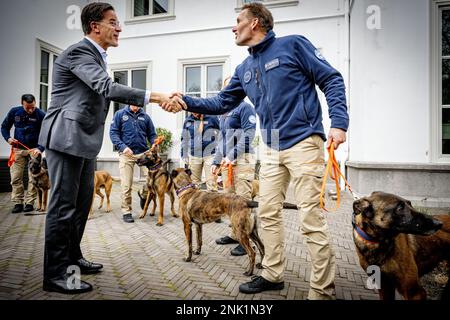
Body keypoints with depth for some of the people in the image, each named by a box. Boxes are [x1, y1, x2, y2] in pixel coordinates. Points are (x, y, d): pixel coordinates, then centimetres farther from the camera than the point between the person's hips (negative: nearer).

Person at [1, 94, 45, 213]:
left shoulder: (41, 115, -12)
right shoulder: (14, 112, -3)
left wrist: (40, 148, -27)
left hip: (34, 149, -3)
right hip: (18, 148, 3)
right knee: (15, 177, 0)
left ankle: (30, 203, 3)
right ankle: (18, 203, 8)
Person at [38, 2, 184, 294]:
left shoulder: (96, 55, 18)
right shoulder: (79, 52, -13)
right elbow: (107, 88, -28)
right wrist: (154, 96, -34)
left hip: (85, 140, 10)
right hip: (66, 138, -10)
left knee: (81, 202, 14)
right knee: (64, 205, -4)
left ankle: (72, 258, 29)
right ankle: (55, 273, 8)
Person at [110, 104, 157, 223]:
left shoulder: (145, 116, 11)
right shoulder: (120, 114, 5)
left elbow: (152, 134, 12)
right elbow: (113, 132, 0)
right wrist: (122, 147, -14)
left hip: (143, 152, 2)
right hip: (126, 154, -2)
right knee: (126, 185, -1)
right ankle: (126, 211, 11)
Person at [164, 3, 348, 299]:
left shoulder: (293, 44, -1)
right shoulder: (244, 69, 17)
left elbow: (332, 80, -4)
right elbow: (222, 103, 18)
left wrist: (339, 123, -15)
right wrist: (187, 102, 6)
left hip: (303, 143, -7)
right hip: (272, 149, 7)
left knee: (312, 218, -6)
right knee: (268, 213, 10)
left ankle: (323, 291, 10)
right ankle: (273, 275, 27)